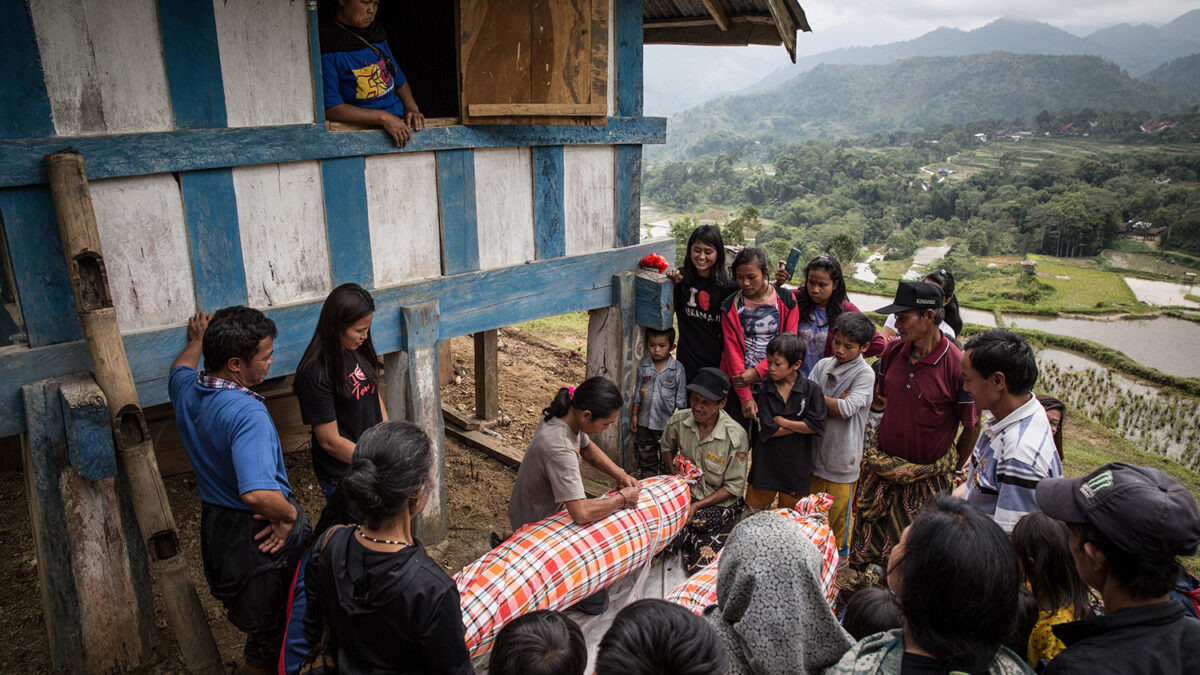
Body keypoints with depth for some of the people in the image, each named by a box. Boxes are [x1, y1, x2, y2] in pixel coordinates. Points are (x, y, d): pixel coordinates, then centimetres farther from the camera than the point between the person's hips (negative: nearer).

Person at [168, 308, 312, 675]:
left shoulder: (187, 390, -5)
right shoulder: (246, 413, -33)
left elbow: (180, 369, 24)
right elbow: (258, 494, -45)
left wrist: (197, 341, 41)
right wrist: (290, 514, -26)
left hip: (215, 522, 8)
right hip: (263, 534, -8)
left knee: (252, 614, 29)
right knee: (272, 629, 13)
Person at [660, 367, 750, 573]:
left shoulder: (736, 436, -18)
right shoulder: (678, 422, -6)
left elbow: (734, 488, -11)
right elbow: (667, 447, 18)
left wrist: (697, 506, -19)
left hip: (719, 504, -3)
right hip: (684, 494, 4)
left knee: (702, 565, -18)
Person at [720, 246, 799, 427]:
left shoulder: (787, 301, -1)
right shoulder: (731, 306, 0)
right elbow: (733, 351, -5)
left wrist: (757, 371, -14)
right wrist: (745, 397, -12)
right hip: (738, 384, 0)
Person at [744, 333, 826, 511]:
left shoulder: (811, 389, -9)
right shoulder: (763, 389, -7)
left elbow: (817, 426, -17)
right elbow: (768, 429, -14)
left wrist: (783, 422, -14)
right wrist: (800, 425, -15)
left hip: (796, 463, -1)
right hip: (766, 461, 1)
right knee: (755, 507, 12)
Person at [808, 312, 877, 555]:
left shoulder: (865, 373, -13)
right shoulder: (823, 365, 1)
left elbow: (847, 408, -23)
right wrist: (834, 402, -18)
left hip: (842, 451, -5)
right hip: (817, 446, 5)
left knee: (839, 508, 10)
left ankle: (840, 551, 32)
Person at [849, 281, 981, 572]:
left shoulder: (958, 366, -20)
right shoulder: (893, 351, -5)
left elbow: (972, 428, -8)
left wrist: (952, 471, 1)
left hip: (927, 478, -4)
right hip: (881, 465, 5)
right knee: (871, 541, 15)